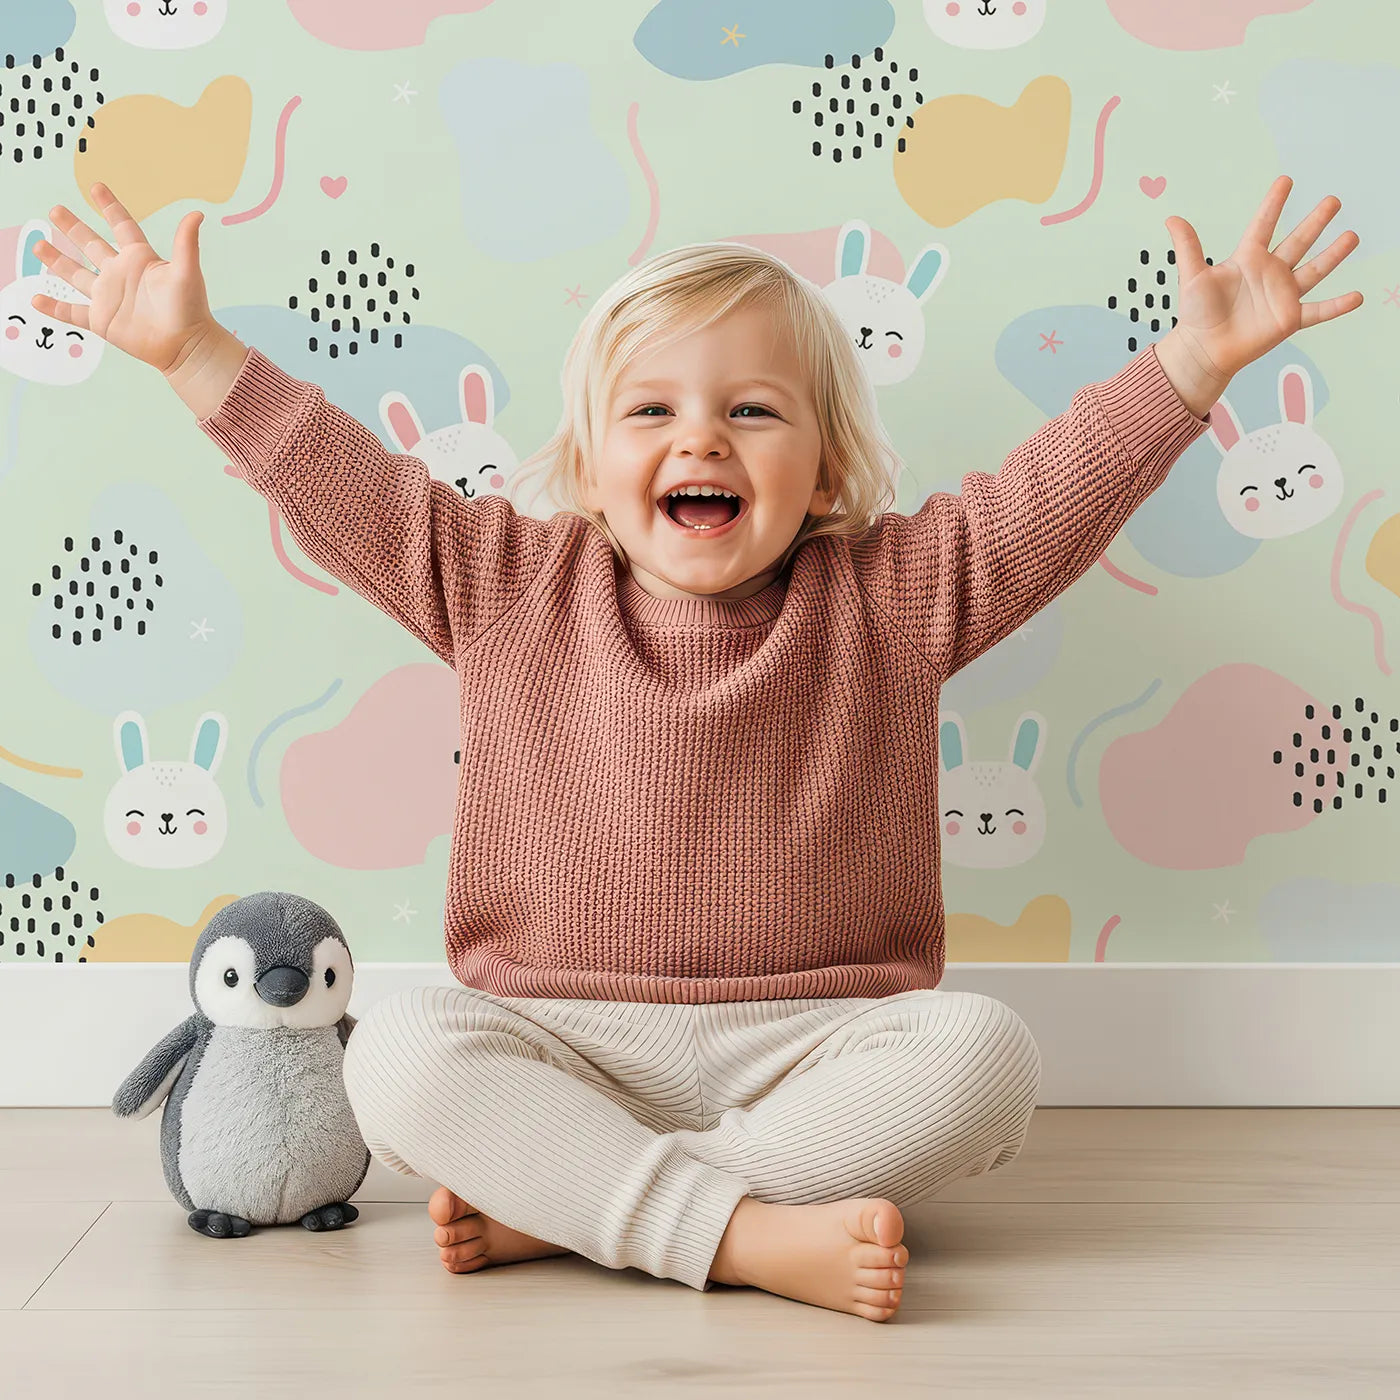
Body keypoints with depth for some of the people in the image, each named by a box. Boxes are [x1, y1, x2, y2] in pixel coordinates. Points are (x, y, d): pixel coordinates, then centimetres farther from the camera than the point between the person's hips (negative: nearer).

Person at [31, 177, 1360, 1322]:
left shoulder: (889, 598, 3)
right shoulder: (510, 587, 5)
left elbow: (1057, 489, -3)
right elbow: (344, 482, 5)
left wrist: (1197, 355, -14)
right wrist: (194, 350, 1)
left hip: (814, 1046, 0)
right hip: (562, 1042, 0)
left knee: (981, 1052, -28)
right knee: (399, 1053, -27)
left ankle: (563, 1204, -25)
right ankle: (747, 1233, -32)